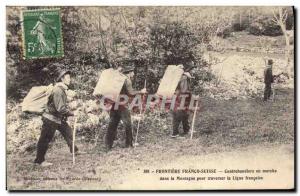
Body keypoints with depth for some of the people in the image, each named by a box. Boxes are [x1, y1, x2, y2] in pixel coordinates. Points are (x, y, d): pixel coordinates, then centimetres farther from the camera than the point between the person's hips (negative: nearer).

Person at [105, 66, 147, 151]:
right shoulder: (127, 80, -6)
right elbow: (130, 93, -12)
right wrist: (141, 91, -3)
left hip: (114, 105, 7)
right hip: (122, 107, -7)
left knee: (112, 126, 9)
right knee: (128, 126, 3)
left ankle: (108, 146, 10)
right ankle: (128, 145, 5)